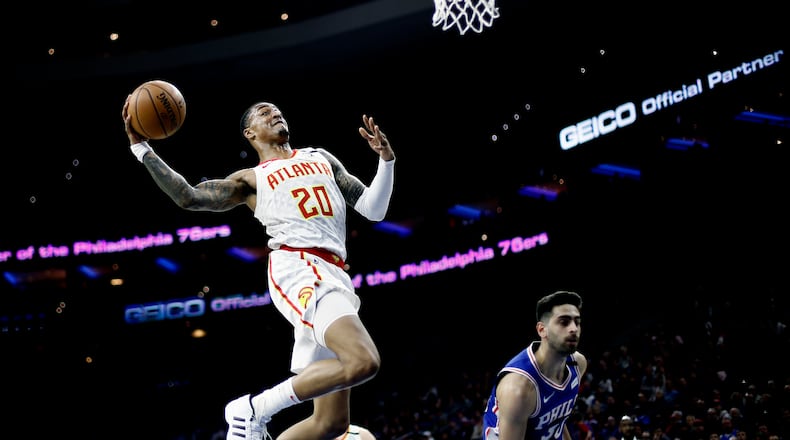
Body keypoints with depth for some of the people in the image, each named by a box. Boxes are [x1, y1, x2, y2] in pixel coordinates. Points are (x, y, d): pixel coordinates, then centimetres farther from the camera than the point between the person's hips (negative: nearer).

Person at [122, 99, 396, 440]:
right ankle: (255, 409, -16)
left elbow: (373, 209, 24)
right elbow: (188, 197, 5)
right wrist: (140, 146, 1)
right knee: (363, 362, -30)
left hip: (334, 279, 6)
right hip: (296, 269, -6)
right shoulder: (251, 179, 17)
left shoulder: (321, 158, 30)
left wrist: (386, 158, 9)